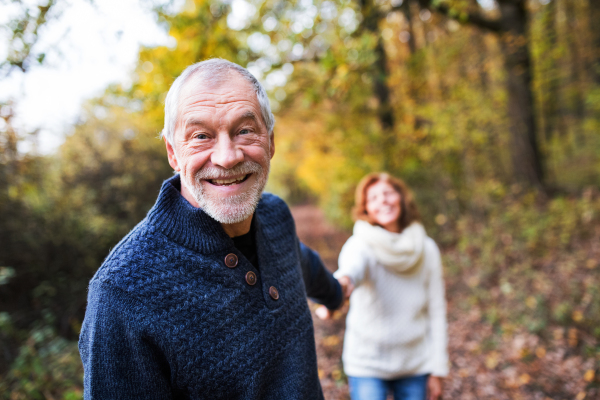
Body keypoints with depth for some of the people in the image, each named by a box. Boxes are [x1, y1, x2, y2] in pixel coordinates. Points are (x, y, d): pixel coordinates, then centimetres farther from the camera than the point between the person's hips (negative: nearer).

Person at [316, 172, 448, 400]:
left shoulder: (426, 249, -4)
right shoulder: (361, 245, -15)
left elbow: (436, 311, 0)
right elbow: (352, 266, -40)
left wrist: (437, 370, 1)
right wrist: (342, 282, -63)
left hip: (415, 365, 3)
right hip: (368, 364, -3)